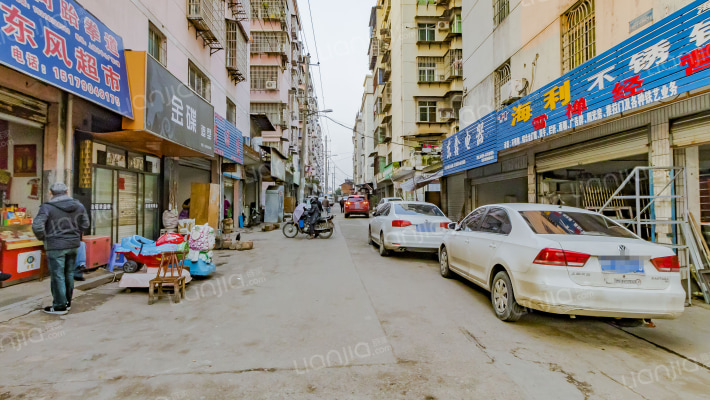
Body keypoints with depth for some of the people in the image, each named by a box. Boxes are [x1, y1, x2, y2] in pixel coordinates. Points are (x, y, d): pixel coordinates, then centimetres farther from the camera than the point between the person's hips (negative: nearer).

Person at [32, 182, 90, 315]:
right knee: (69, 274, 15)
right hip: (74, 245, 5)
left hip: (56, 246, -5)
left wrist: (43, 238, -2)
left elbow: (37, 226, -19)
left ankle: (60, 306, 10)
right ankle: (67, 302, 26)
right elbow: (85, 225, 9)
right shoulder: (78, 206, 4)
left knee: (57, 276, 3)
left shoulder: (47, 207, -12)